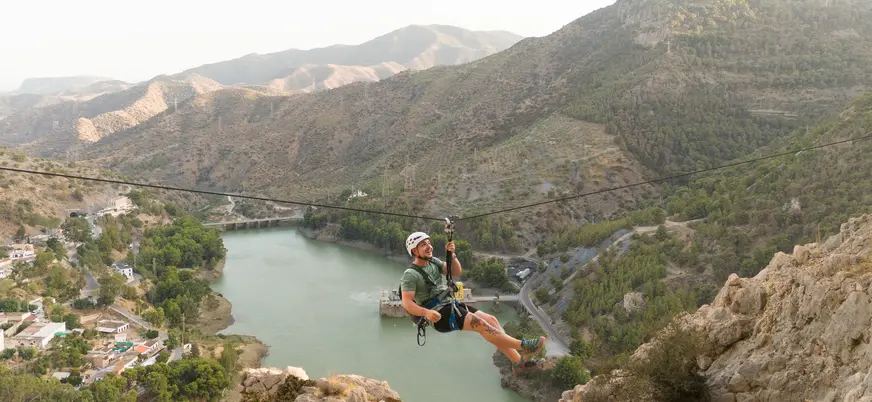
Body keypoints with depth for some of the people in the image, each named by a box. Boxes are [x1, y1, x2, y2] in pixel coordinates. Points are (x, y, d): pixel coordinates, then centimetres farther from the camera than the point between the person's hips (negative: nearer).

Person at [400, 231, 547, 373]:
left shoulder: (433, 262, 13)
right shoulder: (410, 275, -10)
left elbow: (456, 272, 7)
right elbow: (407, 303, -18)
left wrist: (452, 254, -11)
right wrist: (426, 313, -35)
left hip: (452, 304, 8)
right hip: (439, 315, -8)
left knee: (491, 320, -5)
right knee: (480, 323, -25)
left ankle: (518, 361, -3)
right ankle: (523, 346, -23)